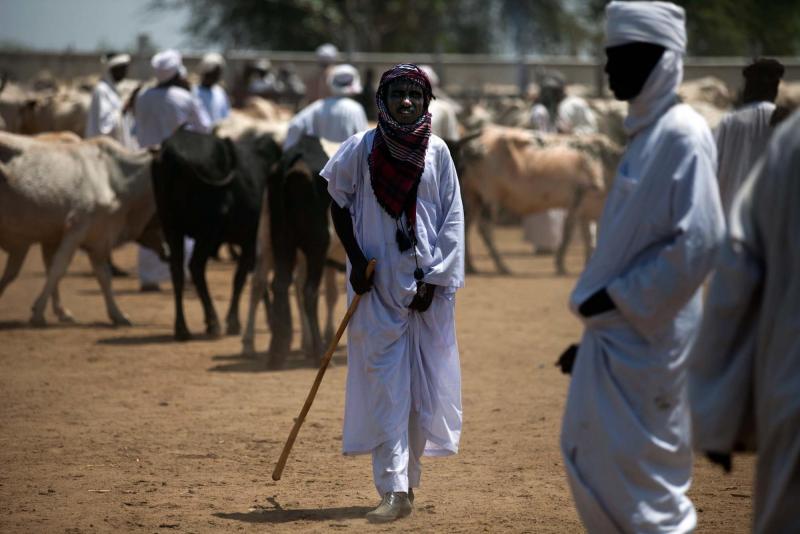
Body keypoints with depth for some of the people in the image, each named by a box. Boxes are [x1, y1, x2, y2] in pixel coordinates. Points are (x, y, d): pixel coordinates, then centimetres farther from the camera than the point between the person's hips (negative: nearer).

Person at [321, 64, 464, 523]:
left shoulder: (437, 152, 1)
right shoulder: (361, 149, -2)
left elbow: (452, 218, 1)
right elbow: (338, 201, 8)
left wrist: (432, 278, -6)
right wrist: (355, 258, -2)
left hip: (428, 286, 2)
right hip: (378, 285, -1)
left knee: (426, 380, 5)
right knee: (385, 384, -6)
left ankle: (409, 472, 23)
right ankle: (395, 490, -12)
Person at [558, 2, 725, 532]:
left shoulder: (682, 135, -16)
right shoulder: (645, 130, 12)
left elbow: (699, 242, -23)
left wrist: (619, 300, -18)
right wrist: (598, 299, 16)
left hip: (647, 334, -9)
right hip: (616, 330, 9)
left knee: (640, 467, -5)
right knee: (588, 453, 14)